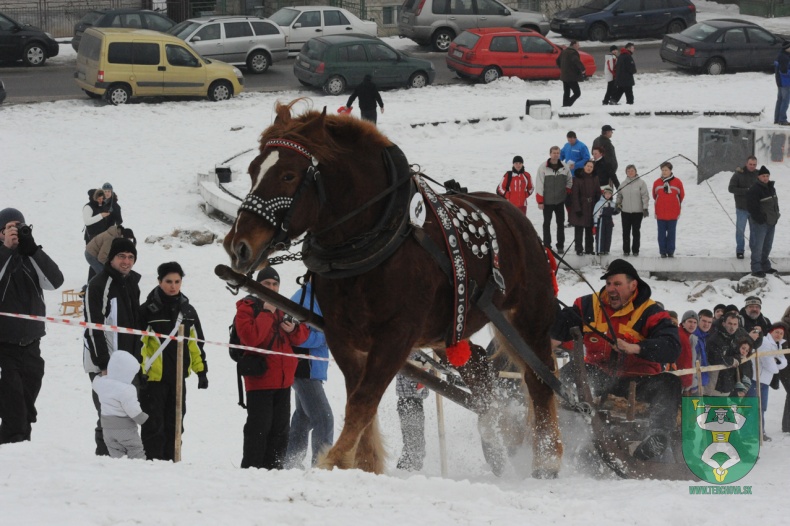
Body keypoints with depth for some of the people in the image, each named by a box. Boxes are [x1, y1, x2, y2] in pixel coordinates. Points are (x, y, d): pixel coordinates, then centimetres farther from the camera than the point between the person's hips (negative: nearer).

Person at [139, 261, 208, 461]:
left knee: (174, 424, 11)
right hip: (154, 377, -5)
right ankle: (153, 460, -2)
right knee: (154, 423, -5)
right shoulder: (148, 310, -6)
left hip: (178, 376, 5)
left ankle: (171, 459, 18)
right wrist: (139, 371, -14)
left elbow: (196, 342, 17)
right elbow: (138, 342, -9)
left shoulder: (188, 311, 11)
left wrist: (201, 370, 12)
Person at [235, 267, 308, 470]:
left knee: (280, 428, 10)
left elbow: (302, 335, 18)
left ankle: (274, 466, 17)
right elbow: (250, 337, -21)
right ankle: (251, 468, -6)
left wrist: (294, 329, -5)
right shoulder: (247, 308, -4)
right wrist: (267, 313, -18)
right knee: (259, 426, -10)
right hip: (259, 377, -7)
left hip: (283, 378, 7)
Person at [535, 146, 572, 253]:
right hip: (547, 201, -3)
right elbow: (539, 185, -9)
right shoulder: (543, 167, -9)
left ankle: (560, 246, 15)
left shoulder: (564, 168, 0)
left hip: (560, 201, 3)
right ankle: (546, 245, 12)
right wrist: (540, 201, -10)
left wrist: (567, 192, 5)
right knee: (546, 224, 5)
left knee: (561, 223, 7)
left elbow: (569, 181, 16)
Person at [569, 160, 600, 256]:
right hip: (580, 207, -5)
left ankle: (589, 249, 17)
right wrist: (577, 208, -17)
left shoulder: (595, 179, 8)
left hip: (591, 207, 5)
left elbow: (598, 194, 12)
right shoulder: (578, 179, -8)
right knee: (579, 230, -2)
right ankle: (579, 250, 2)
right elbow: (574, 195, -11)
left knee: (590, 230, 10)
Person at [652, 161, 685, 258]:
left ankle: (670, 252, 11)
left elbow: (681, 195, 10)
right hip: (660, 214, 1)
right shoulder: (657, 183, 0)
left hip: (673, 214, -1)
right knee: (662, 234, 3)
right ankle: (663, 252, 9)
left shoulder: (677, 182, -3)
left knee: (671, 233, 4)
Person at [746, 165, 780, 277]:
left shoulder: (771, 187, 11)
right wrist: (760, 218, -21)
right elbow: (752, 207, -20)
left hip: (771, 222, 9)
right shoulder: (754, 190, -18)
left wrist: (776, 216, 13)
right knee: (757, 246, -7)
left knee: (767, 246, 17)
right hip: (760, 223, -9)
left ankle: (765, 266, 28)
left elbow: (775, 203, 22)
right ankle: (756, 269, -5)